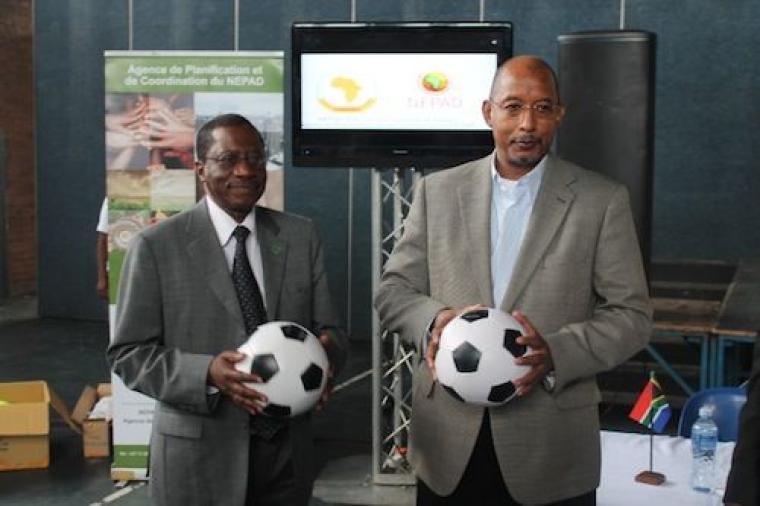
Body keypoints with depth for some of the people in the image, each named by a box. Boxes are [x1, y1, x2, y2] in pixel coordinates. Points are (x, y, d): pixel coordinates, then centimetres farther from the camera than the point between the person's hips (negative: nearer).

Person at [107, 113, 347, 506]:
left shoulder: (301, 236, 4)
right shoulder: (156, 246, -6)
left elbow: (327, 328, 5)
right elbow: (127, 353, -7)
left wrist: (326, 351, -18)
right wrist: (207, 374, -23)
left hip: (287, 449, 4)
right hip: (199, 456, -3)